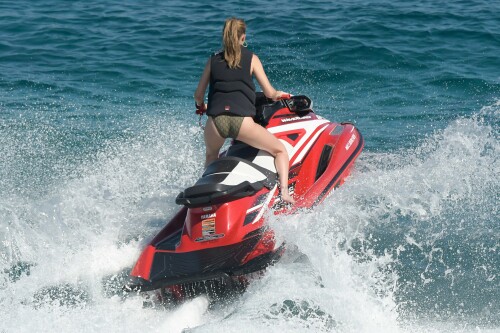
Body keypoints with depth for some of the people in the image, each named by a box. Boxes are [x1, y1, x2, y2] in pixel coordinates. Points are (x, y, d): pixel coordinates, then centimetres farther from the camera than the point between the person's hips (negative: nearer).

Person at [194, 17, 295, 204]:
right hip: (242, 120, -3)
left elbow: (198, 95, 22)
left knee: (211, 156, 35)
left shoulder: (213, 60, 19)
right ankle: (284, 191, -9)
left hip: (216, 120, 3)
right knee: (280, 150, 12)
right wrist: (279, 94, 34)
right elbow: (269, 93, 11)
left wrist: (201, 107, 44)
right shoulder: (251, 58, 12)